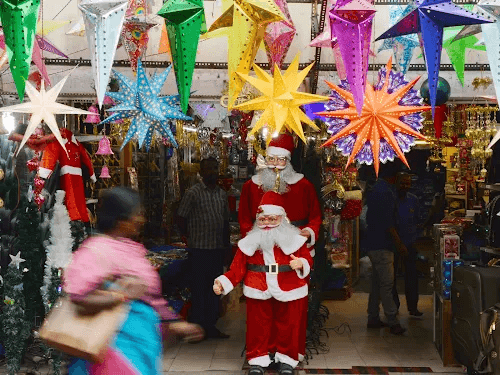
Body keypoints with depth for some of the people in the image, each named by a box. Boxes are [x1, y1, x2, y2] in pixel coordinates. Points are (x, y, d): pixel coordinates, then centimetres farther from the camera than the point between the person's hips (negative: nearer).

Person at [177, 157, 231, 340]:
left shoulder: (222, 194, 12)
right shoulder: (193, 193, -5)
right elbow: (182, 218, -3)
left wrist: (226, 244, 15)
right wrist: (189, 239, -2)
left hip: (218, 249, 6)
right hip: (199, 249, -6)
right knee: (199, 290, 0)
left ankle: (211, 326, 20)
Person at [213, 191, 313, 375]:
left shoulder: (294, 239, -1)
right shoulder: (250, 242, 1)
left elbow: (308, 260, 3)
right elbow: (238, 267, -1)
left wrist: (301, 263, -21)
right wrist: (223, 282, -13)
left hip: (288, 292, -1)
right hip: (258, 292, 1)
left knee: (287, 325, 9)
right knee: (258, 326, 7)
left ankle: (287, 358, 25)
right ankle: (258, 360, 21)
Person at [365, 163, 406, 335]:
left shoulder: (373, 190, 14)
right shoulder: (385, 192, -17)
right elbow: (388, 222, -21)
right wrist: (399, 244, -15)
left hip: (373, 242, 10)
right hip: (382, 245, -10)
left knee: (377, 282, 14)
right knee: (387, 283, -7)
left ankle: (373, 318, 19)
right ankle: (393, 322, -4)